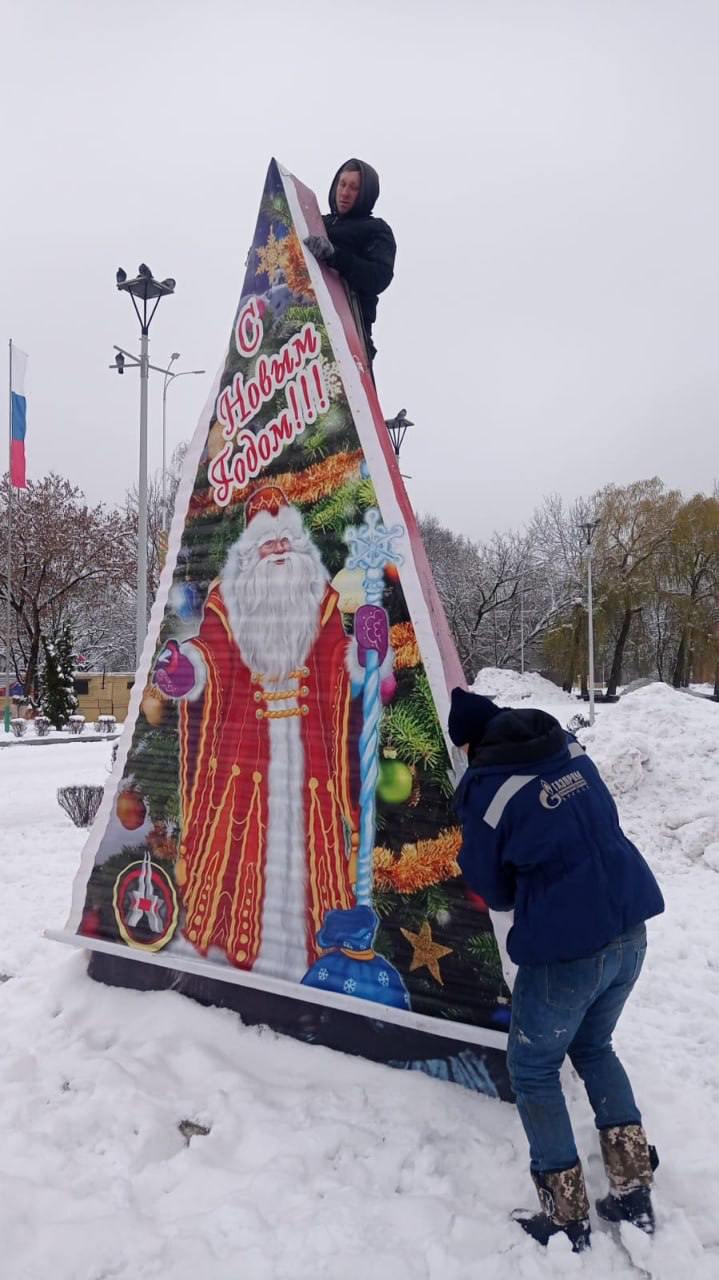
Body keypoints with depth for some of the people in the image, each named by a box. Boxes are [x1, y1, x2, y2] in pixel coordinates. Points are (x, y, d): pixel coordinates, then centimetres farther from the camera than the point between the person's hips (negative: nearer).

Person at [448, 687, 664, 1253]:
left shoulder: (486, 793, -15)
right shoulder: (571, 748, -1)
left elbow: (494, 891, -3)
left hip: (565, 950, -6)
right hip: (630, 932, 7)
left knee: (534, 1070, 17)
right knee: (594, 1046, 29)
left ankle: (568, 1216, 26)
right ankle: (634, 1191, 31)